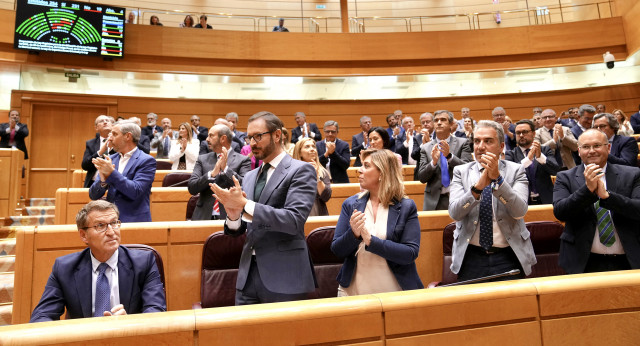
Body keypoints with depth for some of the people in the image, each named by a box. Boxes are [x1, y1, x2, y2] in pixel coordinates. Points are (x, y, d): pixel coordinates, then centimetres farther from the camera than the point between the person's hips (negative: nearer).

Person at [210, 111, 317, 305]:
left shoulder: (301, 171, -8)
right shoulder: (249, 177, 12)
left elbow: (294, 220, -21)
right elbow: (239, 229, 13)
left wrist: (244, 204, -23)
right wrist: (233, 215, -10)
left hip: (283, 275, -6)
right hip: (248, 272, 6)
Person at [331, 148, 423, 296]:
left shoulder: (406, 207, -6)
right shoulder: (351, 204, 0)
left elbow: (411, 253, -15)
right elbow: (337, 250, -1)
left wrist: (371, 241, -24)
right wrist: (353, 234, -21)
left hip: (394, 291, -1)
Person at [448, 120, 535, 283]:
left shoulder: (516, 170, 1)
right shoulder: (461, 171, 2)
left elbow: (520, 211, -15)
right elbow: (454, 213, -12)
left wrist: (498, 178, -25)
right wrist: (478, 187, -27)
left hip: (508, 258, 0)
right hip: (470, 258, 1)